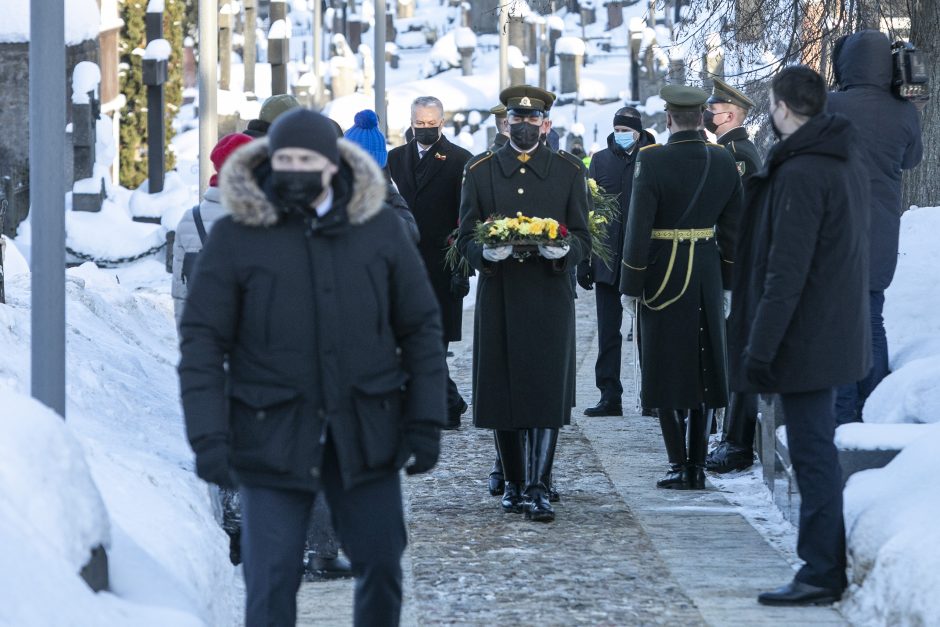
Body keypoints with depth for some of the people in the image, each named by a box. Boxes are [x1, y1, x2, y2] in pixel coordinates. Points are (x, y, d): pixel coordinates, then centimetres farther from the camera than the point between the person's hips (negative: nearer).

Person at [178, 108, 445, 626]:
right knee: (271, 582, -5)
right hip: (274, 435, -2)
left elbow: (420, 328, 7)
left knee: (381, 566, 9)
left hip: (363, 435, 2)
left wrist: (424, 422, 1)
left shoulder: (379, 230, 1)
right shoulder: (235, 238, -5)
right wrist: (207, 436, -14)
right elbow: (202, 342, -5)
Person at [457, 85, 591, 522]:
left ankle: (538, 488, -7)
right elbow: (465, 238, 7)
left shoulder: (569, 172, 8)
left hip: (549, 298, -1)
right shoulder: (480, 172, 9)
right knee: (503, 391, 3)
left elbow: (583, 239, 7)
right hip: (498, 298, 1)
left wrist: (564, 250, -16)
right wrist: (486, 252, -16)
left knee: (546, 392, -8)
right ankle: (514, 482, 15)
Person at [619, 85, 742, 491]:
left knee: (667, 371, 3)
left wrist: (631, 285, -6)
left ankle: (680, 467, 1)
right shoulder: (724, 162, 2)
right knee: (704, 369, 11)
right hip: (708, 274, 4)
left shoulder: (651, 161, -13)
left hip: (664, 274, -4)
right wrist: (726, 282, 16)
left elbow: (638, 228, -13)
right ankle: (697, 465, 12)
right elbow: (732, 228, 7)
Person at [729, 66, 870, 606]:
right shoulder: (847, 158, 10)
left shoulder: (801, 172, -21)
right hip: (837, 333, 10)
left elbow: (786, 272, -23)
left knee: (813, 454, -6)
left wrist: (761, 346, -20)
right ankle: (830, 564, 23)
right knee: (819, 450, 17)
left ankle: (821, 573, -3)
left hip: (806, 337, -10)